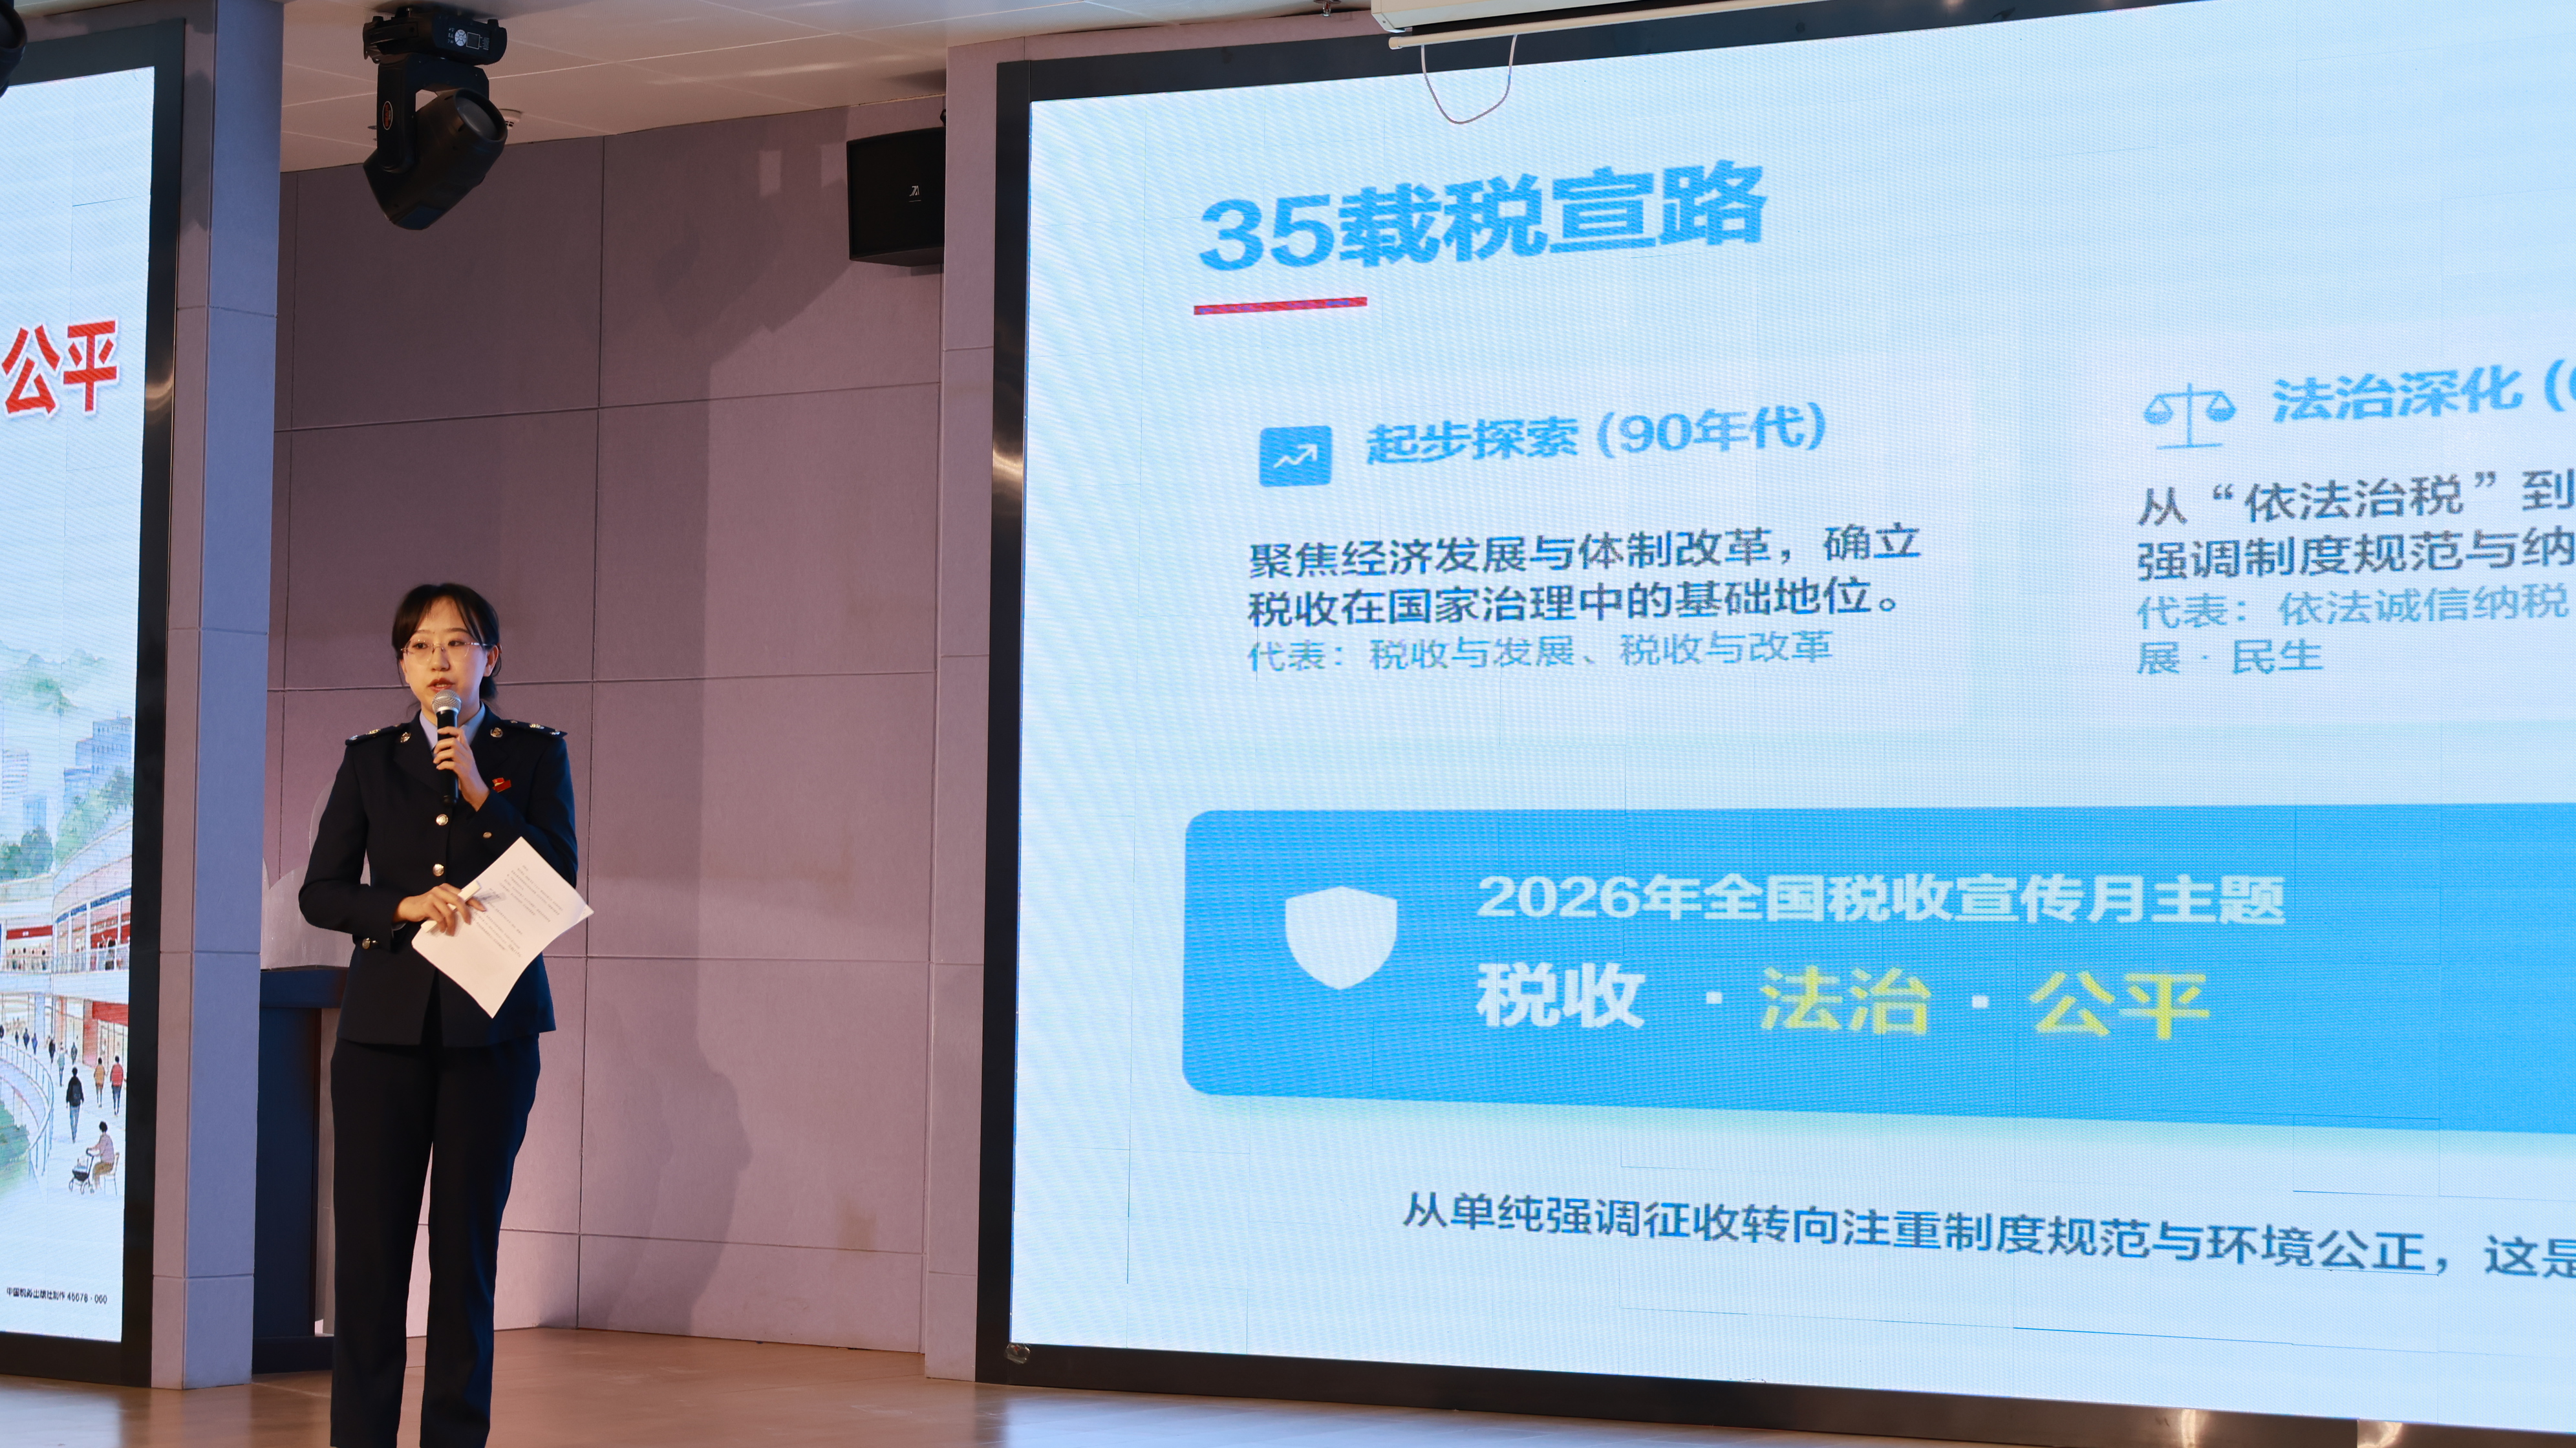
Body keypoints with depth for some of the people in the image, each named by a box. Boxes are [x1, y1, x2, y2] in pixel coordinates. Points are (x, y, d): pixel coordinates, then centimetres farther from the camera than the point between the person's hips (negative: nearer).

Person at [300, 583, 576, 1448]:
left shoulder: (533, 756, 7)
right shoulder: (370, 761, 10)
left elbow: (559, 884, -3)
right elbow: (320, 892, 6)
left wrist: (480, 794, -11)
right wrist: (406, 905, -11)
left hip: (490, 1027, -1)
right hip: (386, 1024, 1)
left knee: (467, 1246, 1)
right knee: (368, 1246, -3)